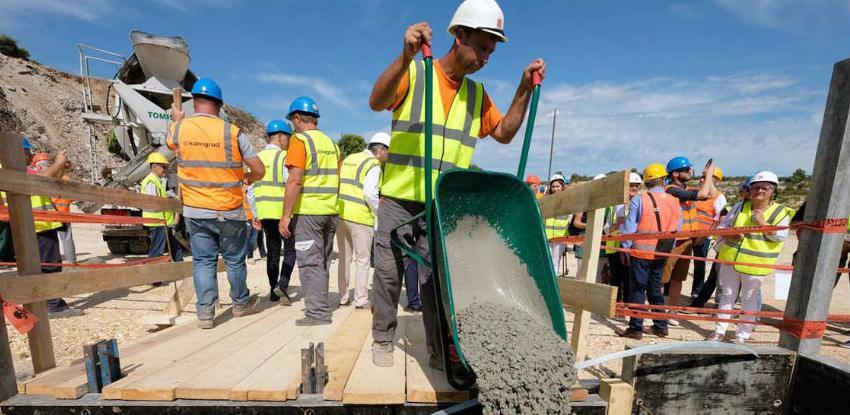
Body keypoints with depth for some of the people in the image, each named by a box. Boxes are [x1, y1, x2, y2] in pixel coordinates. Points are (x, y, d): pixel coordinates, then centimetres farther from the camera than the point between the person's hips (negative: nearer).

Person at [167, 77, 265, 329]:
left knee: (202, 261, 12)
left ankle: (205, 313, 14)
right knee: (234, 260, 13)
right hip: (229, 211, -2)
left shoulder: (180, 129, -2)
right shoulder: (231, 131, -11)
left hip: (195, 212, 3)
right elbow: (259, 170, -10)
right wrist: (248, 178, 13)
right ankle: (241, 304, 31)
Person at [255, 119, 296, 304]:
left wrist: (255, 214, 17)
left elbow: (251, 189, 12)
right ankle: (282, 285, -7)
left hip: (264, 212, 6)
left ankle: (274, 290, 19)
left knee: (272, 251, 13)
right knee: (290, 248, 7)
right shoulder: (284, 157, -8)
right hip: (283, 211, -6)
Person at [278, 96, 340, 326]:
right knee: (322, 262, 15)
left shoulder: (300, 140, -6)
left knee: (310, 263, -1)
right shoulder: (331, 143, 15)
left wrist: (285, 216, -11)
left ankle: (318, 313, 4)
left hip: (308, 211, -7)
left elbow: (295, 180, -14)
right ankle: (320, 305, 26)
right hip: (331, 211, 7)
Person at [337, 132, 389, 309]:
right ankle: (361, 299, 9)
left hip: (340, 214, 7)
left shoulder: (348, 159, 18)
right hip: (360, 217, -7)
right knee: (362, 260, 4)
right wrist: (380, 213, -6)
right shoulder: (373, 165, -7)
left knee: (344, 258, 15)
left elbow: (338, 185, 17)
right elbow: (370, 193, -17)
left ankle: (343, 297, 23)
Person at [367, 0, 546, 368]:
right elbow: (376, 102, -16)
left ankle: (439, 350, 22)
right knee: (388, 272, 8)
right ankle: (382, 339, 29)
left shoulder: (476, 94, 14)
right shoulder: (414, 73, -1)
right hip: (399, 198, -2)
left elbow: (504, 133, 12)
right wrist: (406, 56, -29)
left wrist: (525, 89, 4)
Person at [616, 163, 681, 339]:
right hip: (661, 254, 5)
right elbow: (677, 229, 6)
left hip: (641, 252, -5)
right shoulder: (674, 201, 2)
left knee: (637, 289, 3)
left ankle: (635, 328, 9)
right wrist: (667, 248, 15)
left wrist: (626, 247, -1)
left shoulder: (639, 200, -13)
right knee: (655, 288, 18)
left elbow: (629, 227, -11)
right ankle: (660, 326, 26)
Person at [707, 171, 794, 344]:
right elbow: (722, 226, 4)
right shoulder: (740, 206, 3)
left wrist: (762, 222, -19)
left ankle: (742, 335, 23)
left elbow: (780, 236, -12)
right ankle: (720, 330, 23)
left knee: (749, 300, 10)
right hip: (730, 259, 3)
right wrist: (729, 235, -15)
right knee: (727, 296, 12)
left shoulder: (780, 212, -3)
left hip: (755, 265, -2)